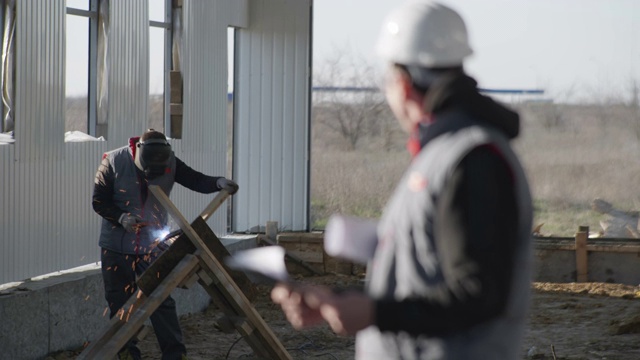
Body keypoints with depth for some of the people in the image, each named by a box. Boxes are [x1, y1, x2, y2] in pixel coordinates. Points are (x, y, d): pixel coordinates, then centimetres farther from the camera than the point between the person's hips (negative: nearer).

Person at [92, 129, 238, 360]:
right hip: (117, 245, 0)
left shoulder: (169, 162, -9)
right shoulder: (114, 162, -14)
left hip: (152, 245, 1)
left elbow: (195, 180, -9)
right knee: (119, 302, 6)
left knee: (161, 300, -5)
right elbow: (99, 201, -9)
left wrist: (218, 182, -30)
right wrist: (121, 217, -25)